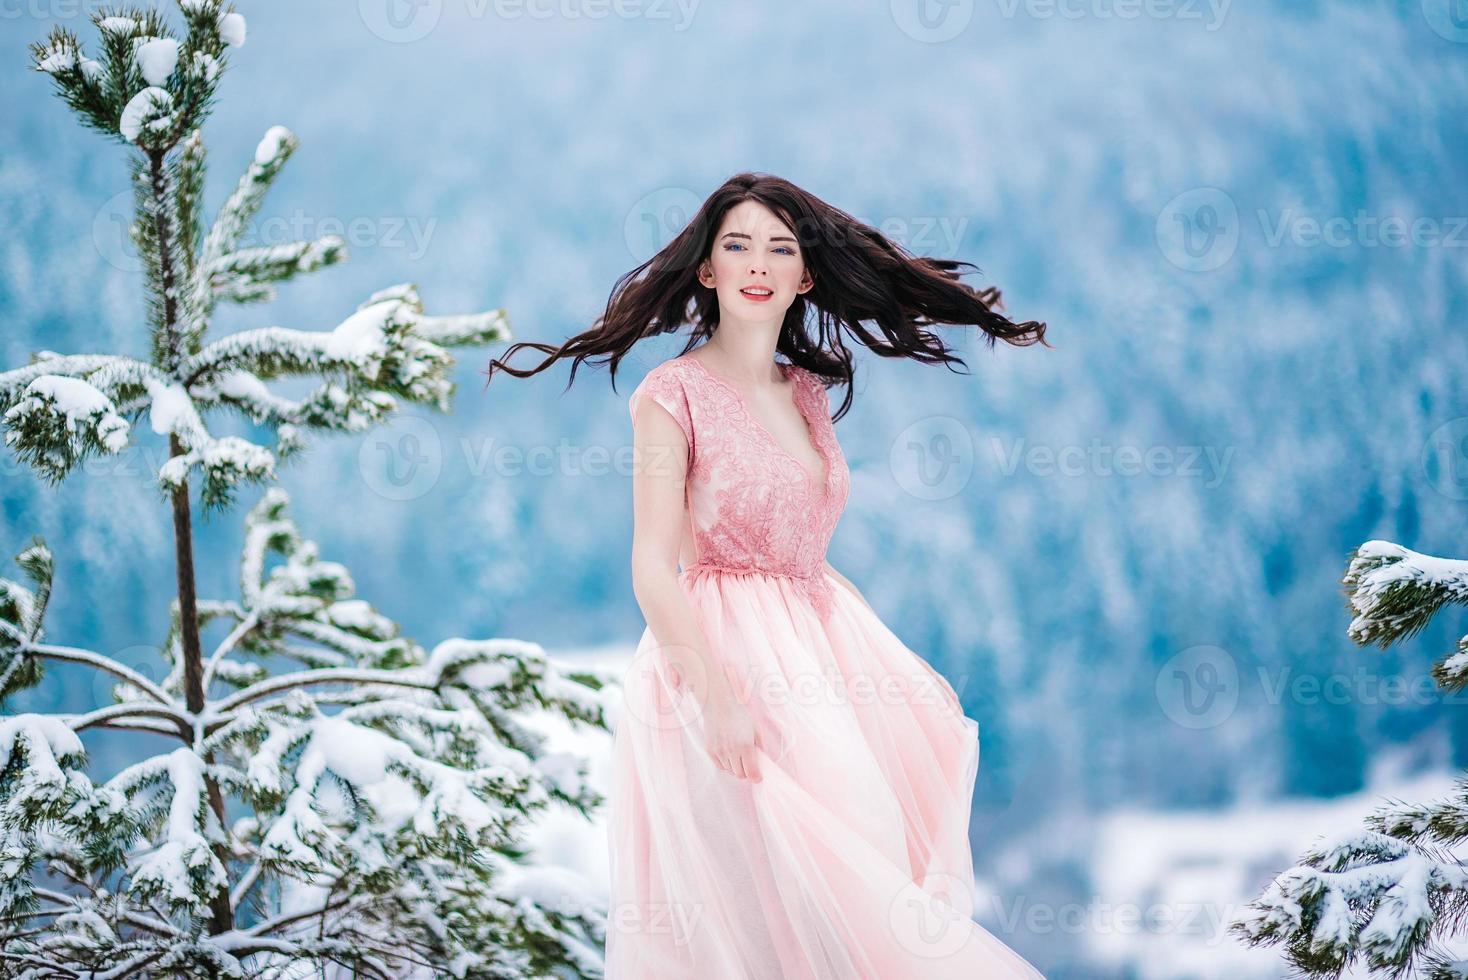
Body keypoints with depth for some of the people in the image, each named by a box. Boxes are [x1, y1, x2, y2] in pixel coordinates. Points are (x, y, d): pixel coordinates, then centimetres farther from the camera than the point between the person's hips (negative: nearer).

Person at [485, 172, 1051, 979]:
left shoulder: (810, 392, 14)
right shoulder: (674, 393, -6)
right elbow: (654, 571, -13)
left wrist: (903, 663, 13)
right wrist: (717, 699, -24)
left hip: (819, 651, 7)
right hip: (717, 656, -7)